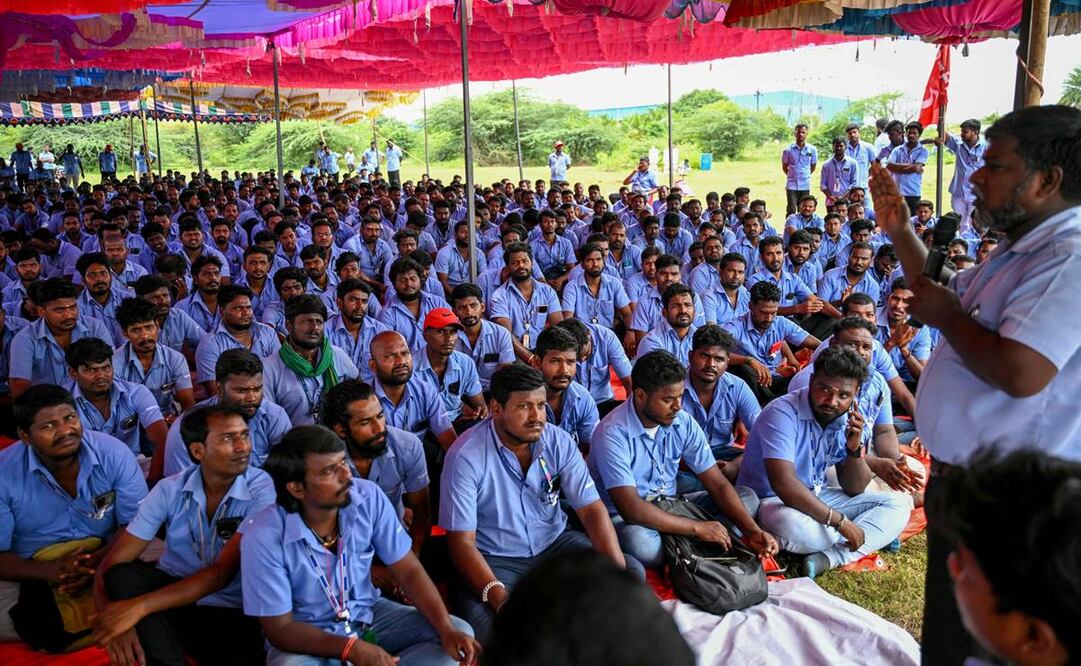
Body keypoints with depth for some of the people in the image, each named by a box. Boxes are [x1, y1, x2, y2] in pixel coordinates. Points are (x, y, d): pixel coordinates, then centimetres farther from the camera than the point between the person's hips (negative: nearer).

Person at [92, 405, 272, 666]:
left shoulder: (261, 489, -15)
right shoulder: (170, 490, -5)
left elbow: (222, 573, -22)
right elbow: (113, 563, -9)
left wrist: (138, 606, -31)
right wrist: (111, 617, -30)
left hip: (230, 612, -4)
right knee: (122, 576, -24)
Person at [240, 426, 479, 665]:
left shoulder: (368, 497, -15)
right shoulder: (264, 536, -24)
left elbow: (409, 571, -9)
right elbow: (280, 628, -17)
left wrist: (447, 630, -24)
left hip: (369, 616, 4)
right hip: (306, 638, -3)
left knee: (459, 632, -14)